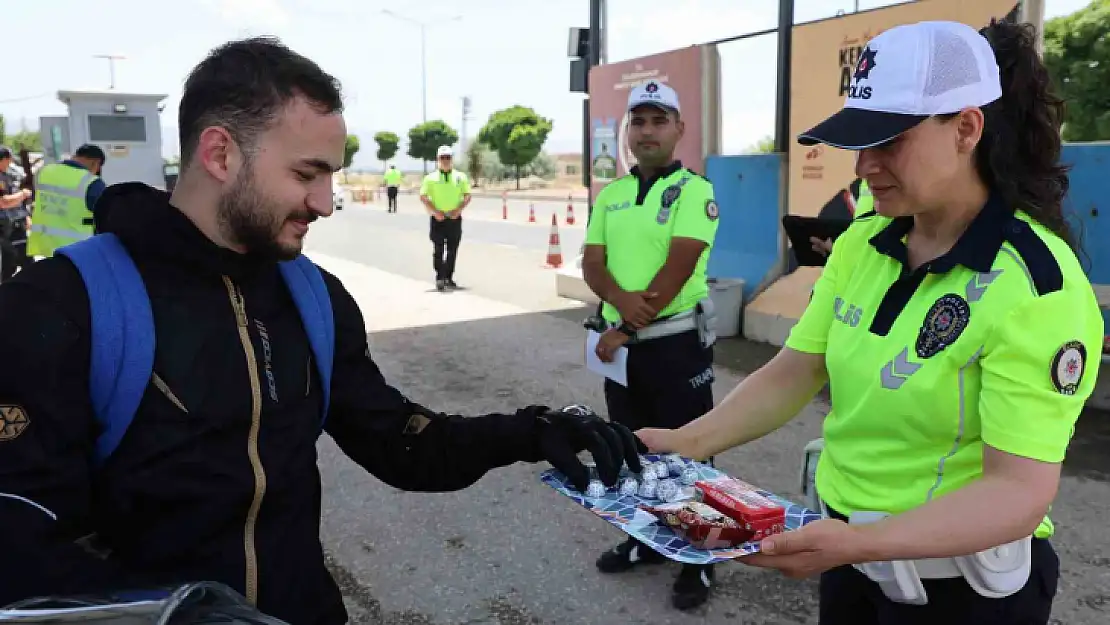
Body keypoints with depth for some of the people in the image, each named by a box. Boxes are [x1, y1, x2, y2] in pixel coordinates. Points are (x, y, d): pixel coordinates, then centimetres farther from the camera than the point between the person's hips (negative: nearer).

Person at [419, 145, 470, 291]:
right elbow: (423, 197, -1)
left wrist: (458, 210, -9)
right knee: (438, 250, -3)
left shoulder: (461, 177, 5)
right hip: (437, 218, -2)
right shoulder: (431, 178, 1)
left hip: (455, 218, 2)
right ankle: (439, 279, 2)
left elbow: (467, 196, 6)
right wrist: (435, 212, -13)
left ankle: (449, 278, 18)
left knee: (452, 250, 7)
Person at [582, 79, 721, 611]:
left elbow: (677, 268, -17)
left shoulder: (695, 190, -8)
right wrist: (620, 298, -19)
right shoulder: (610, 195, 10)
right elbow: (592, 264, 4)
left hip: (676, 343, -6)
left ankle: (697, 559, 19)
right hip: (620, 341, 6)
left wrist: (623, 330, -17)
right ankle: (645, 538, 35)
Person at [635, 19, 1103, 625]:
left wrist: (858, 542, -38)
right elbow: (793, 373, -4)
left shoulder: (1034, 287, -22)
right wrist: (691, 440, -18)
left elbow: (1020, 490, -25)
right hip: (847, 548, 6)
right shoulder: (860, 244, -3)